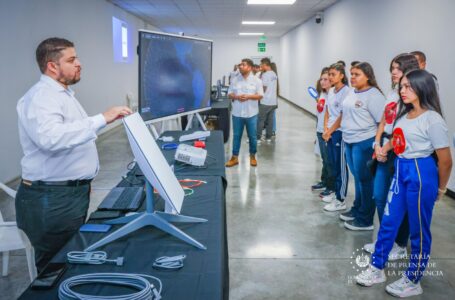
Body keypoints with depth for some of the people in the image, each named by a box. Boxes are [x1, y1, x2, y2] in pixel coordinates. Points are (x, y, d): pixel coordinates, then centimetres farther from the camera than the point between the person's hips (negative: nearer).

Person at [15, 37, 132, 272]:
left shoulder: (63, 93, 16)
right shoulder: (41, 97, -17)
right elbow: (51, 138, -37)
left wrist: (82, 182, 27)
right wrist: (102, 119, -36)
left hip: (72, 191, 10)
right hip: (52, 199, -10)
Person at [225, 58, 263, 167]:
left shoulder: (256, 80, -2)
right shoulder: (235, 80, 4)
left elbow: (260, 95, -4)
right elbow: (229, 94, 6)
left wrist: (249, 97, -18)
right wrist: (236, 97, -15)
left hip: (251, 114, -2)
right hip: (237, 113, 2)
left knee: (252, 136, 8)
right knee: (236, 136, 8)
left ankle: (252, 156, 23)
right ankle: (234, 157, 16)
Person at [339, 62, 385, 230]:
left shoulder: (373, 95, -14)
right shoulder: (352, 93, 11)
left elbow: (383, 122, -16)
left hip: (364, 143, -8)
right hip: (349, 142, 8)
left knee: (365, 180, 1)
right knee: (357, 178, 19)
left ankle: (365, 220, 12)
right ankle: (356, 210, 33)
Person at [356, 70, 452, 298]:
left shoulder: (432, 119, -16)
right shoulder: (404, 115, 6)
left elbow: (445, 160, -13)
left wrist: (440, 189, -3)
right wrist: (385, 148, 12)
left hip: (421, 174, -7)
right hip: (400, 171, 7)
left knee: (419, 230, 7)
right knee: (388, 223, 13)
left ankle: (413, 282, 21)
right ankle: (377, 268, 27)